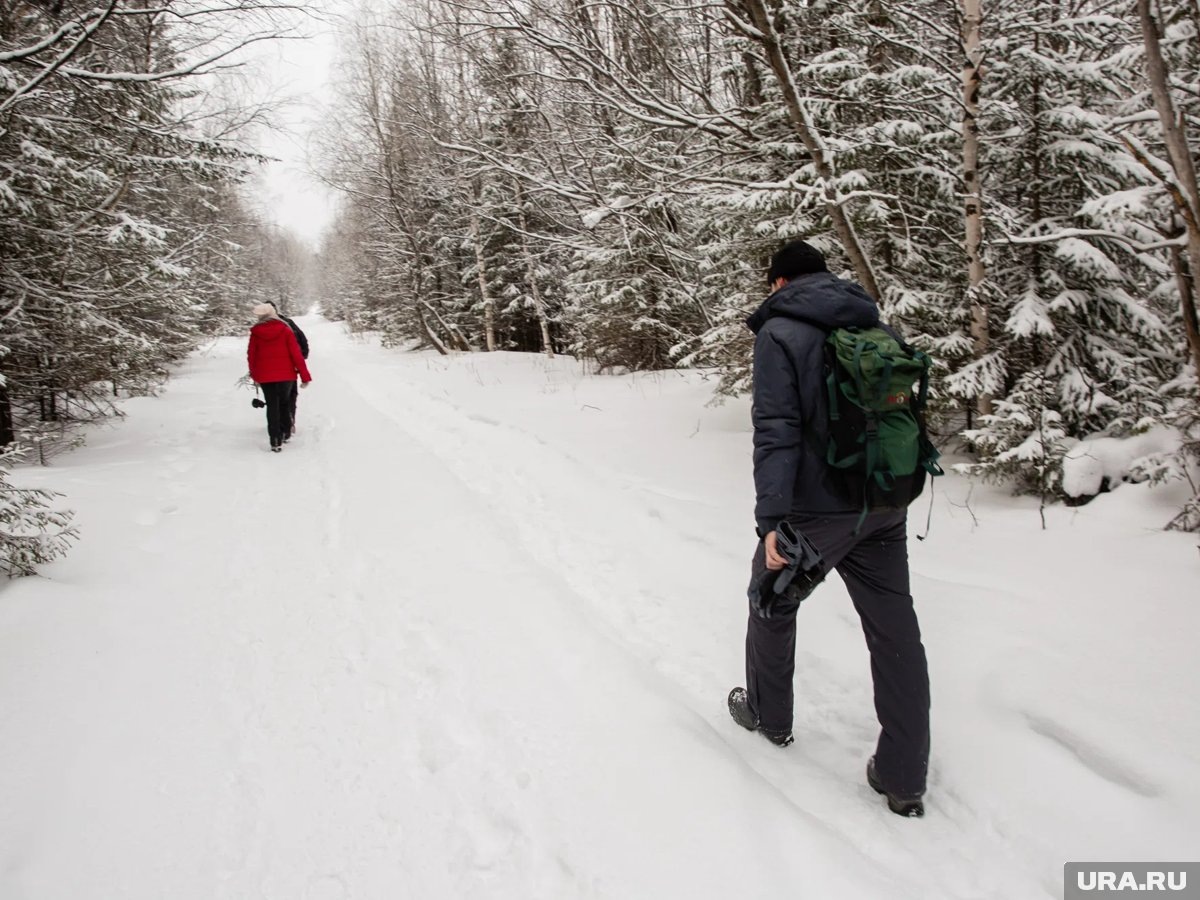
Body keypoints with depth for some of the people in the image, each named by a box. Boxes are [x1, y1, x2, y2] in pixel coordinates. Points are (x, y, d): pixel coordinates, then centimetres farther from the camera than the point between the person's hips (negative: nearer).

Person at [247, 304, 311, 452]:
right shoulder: (285, 331, -7)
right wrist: (305, 376, -4)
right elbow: (296, 354, -8)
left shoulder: (255, 333, -2)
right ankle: (285, 432, 23)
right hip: (285, 374, -1)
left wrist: (254, 376, 19)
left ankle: (276, 441, 1)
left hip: (264, 377, 1)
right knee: (284, 402, 20)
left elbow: (251, 356, 4)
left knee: (272, 406, 6)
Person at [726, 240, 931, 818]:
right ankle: (903, 778, 17)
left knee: (773, 602, 19)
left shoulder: (779, 332, -8)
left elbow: (777, 430, -18)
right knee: (895, 632, 9)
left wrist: (771, 520, -21)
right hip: (885, 508, 6)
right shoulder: (875, 324, 11)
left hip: (816, 510, -6)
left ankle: (768, 714, 38)